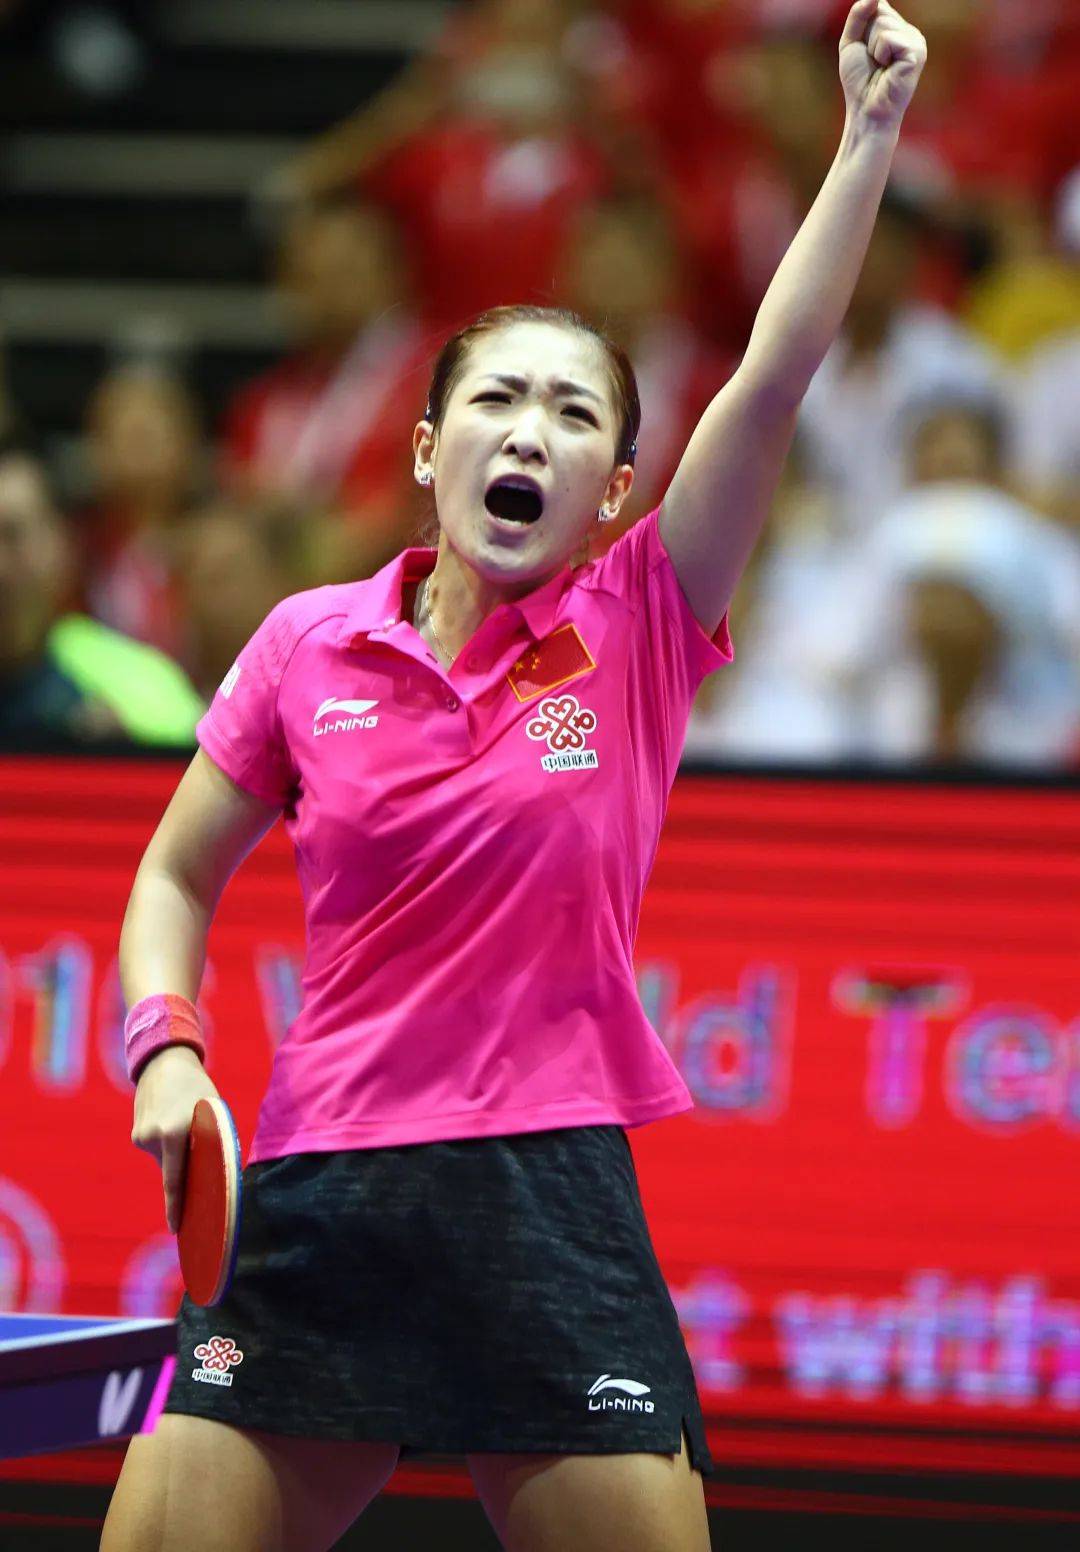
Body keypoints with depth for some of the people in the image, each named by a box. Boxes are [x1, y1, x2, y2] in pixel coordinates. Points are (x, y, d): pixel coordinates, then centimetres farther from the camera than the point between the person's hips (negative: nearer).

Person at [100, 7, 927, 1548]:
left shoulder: (639, 635, 3)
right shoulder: (308, 645, 6)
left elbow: (774, 376, -7)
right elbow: (176, 878, 16)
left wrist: (872, 131, -13)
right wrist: (167, 1047, -2)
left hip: (551, 1201, -1)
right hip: (317, 1198, 1)